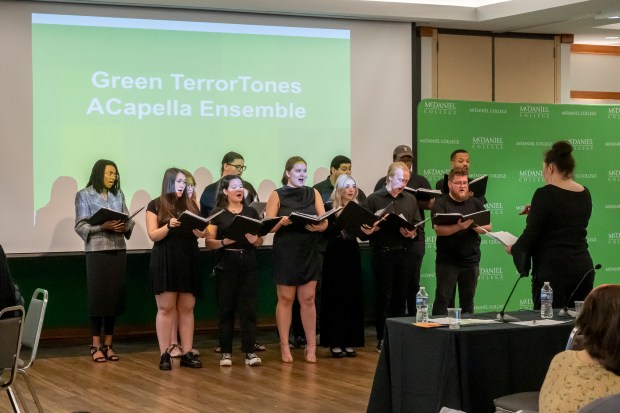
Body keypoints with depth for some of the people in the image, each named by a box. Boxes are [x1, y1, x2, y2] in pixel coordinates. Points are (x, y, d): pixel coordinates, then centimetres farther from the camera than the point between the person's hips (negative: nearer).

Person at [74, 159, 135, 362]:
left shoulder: (118, 195, 13)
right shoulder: (84, 195, 0)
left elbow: (129, 221, 12)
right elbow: (80, 226, -6)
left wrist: (124, 226, -11)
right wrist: (103, 226, -19)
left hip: (118, 250, 4)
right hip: (97, 251, -4)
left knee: (114, 296, 3)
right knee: (98, 297, -4)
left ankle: (108, 344, 10)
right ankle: (96, 345, 3)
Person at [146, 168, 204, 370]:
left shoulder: (191, 205, 13)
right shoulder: (155, 205, 2)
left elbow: (199, 234, 11)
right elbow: (153, 235, -5)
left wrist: (201, 229, -12)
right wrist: (169, 225, -22)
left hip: (189, 260, 4)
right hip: (165, 261, -4)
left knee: (187, 308, 4)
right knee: (165, 308, -4)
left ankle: (187, 353, 6)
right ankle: (164, 354, -2)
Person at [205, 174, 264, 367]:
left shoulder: (251, 212, 10)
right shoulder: (217, 213, 2)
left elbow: (261, 241, 10)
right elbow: (209, 243, -2)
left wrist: (255, 240, -12)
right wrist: (224, 242, -20)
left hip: (248, 264, 2)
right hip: (226, 264, -2)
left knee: (248, 308, -2)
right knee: (226, 308, 1)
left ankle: (250, 351, 0)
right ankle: (226, 352, 7)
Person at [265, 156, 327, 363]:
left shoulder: (313, 194, 9)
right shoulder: (277, 195, 0)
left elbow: (324, 222, 2)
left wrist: (316, 226, -20)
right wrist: (282, 222, -26)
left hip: (309, 252, 2)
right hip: (285, 252, -2)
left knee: (308, 299, 3)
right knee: (285, 299, 2)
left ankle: (311, 346, 7)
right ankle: (284, 346, 8)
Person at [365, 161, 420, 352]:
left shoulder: (410, 200, 13)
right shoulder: (374, 199, 1)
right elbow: (366, 227, -2)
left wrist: (412, 234, -9)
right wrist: (376, 227, -21)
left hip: (405, 253, 4)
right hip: (383, 253, -4)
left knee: (401, 297, 7)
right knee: (384, 297, -1)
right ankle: (382, 338, 6)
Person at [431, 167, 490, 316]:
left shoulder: (475, 203, 11)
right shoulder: (441, 204, -1)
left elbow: (488, 227, 7)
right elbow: (439, 229, -15)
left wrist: (474, 225, -15)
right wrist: (460, 226, -30)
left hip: (471, 260, 4)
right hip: (447, 261, -3)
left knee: (468, 300, 8)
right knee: (443, 299, -3)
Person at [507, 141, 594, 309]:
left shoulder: (545, 194, -12)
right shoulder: (585, 194, 10)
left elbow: (531, 234, -11)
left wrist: (513, 249, 8)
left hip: (553, 270, -7)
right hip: (583, 268, 7)